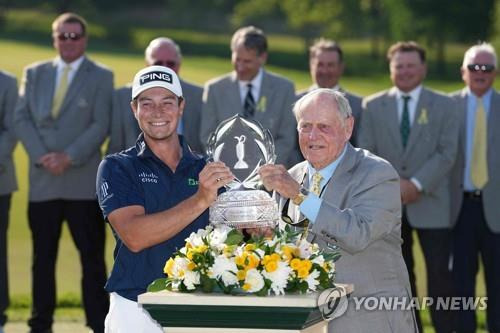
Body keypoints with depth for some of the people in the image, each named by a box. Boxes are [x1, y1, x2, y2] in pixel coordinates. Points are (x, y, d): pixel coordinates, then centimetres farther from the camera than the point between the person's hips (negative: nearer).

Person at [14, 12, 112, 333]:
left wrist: (69, 157, -14)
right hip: (42, 180, 3)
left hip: (83, 181, -3)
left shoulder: (101, 77, 4)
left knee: (92, 256, -1)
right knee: (43, 256, 6)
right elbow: (22, 118, 6)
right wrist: (41, 156, -8)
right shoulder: (34, 73, 13)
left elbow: (101, 125, -5)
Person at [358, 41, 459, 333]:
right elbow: (366, 153, 2)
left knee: (440, 274, -4)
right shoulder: (373, 106, 9)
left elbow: (447, 152, -4)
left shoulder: (443, 105, 4)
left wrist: (417, 184, -15)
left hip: (431, 204, -2)